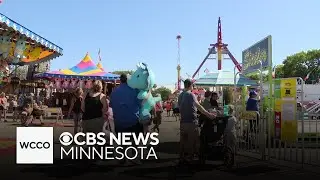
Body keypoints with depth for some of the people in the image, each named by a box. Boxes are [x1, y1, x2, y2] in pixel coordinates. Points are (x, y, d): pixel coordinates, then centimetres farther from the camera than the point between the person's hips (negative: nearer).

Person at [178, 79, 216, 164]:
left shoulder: (180, 95, 12)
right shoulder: (190, 94, -11)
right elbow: (198, 106, -21)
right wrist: (208, 114, -23)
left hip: (183, 121, 7)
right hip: (191, 122, -7)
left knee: (183, 141, 12)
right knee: (193, 141, 3)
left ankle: (182, 159, 17)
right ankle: (189, 158, 5)